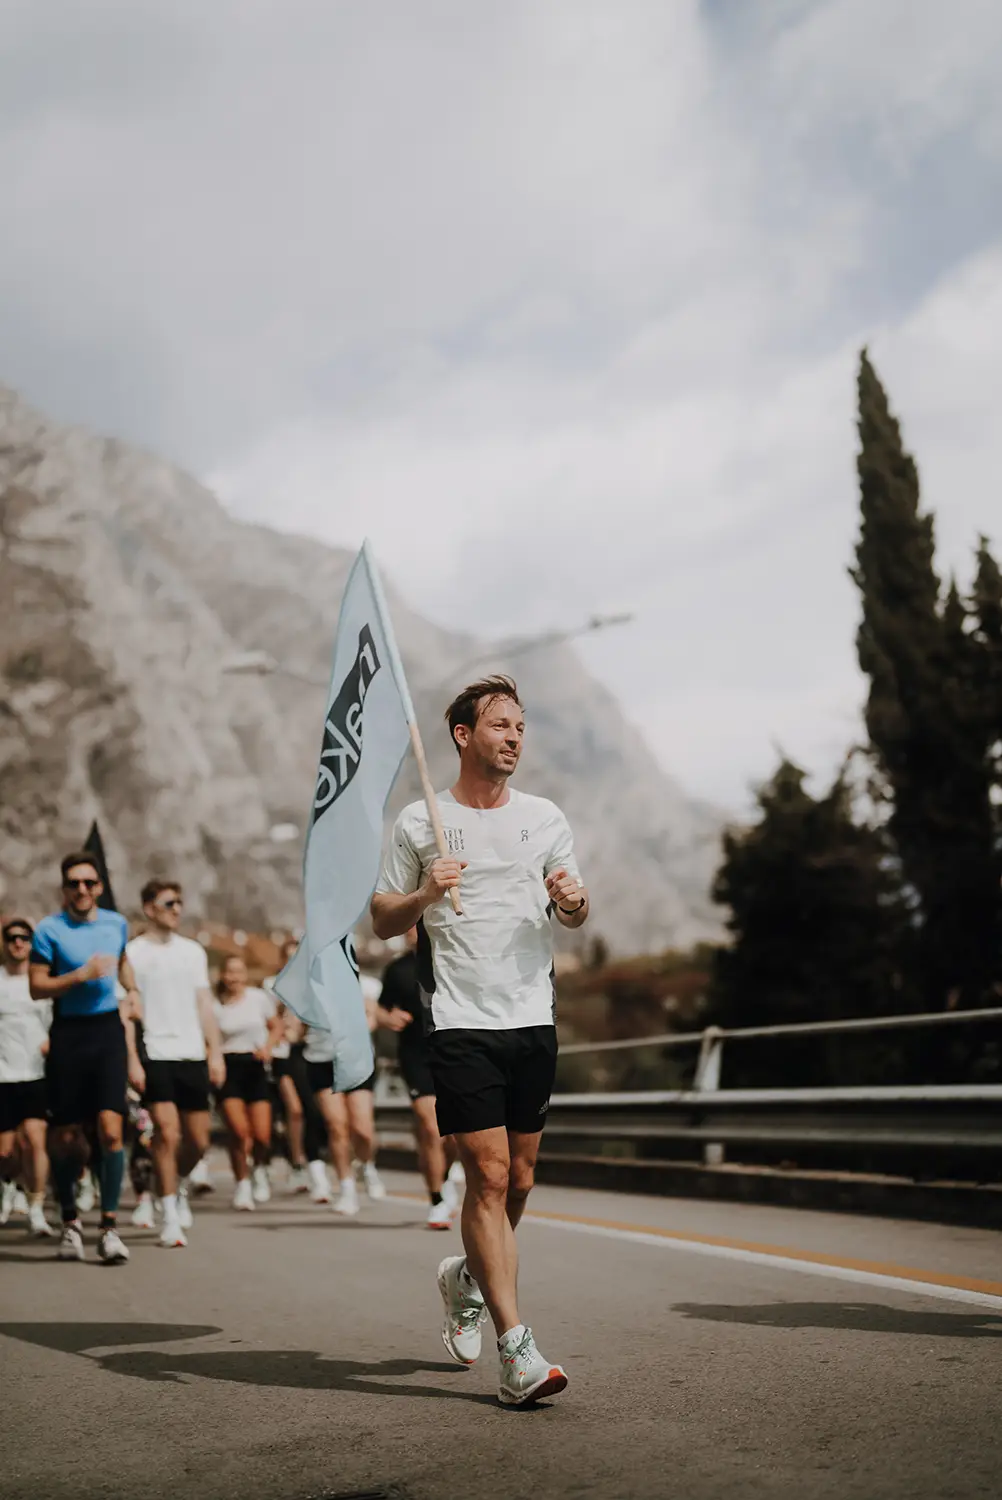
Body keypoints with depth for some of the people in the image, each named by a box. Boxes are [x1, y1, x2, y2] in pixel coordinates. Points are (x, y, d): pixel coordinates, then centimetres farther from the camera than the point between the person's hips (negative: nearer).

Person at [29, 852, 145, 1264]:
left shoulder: (116, 923, 10)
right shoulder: (49, 929, -3)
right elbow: (36, 987, -7)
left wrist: (132, 989, 16)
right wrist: (81, 974, -17)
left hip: (108, 1029, 2)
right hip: (69, 1033, -2)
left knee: (110, 1128, -12)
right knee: (65, 1137, 5)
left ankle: (109, 1227, -7)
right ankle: (70, 1222, 25)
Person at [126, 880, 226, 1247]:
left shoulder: (192, 951, 13)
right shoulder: (133, 953, -2)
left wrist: (215, 1052, 8)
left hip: (192, 1055, 5)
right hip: (155, 1055, -5)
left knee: (198, 1141, 7)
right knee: (167, 1134, -14)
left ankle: (179, 1185, 37)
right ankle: (170, 1217, -4)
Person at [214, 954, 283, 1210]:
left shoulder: (259, 997, 2)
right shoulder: (215, 1006, 1)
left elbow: (276, 1027, 13)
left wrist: (267, 1046, -6)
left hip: (255, 1066, 1)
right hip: (228, 1067, -1)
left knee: (262, 1136, -6)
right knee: (239, 1131, -16)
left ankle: (260, 1169, 29)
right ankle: (242, 1183, 7)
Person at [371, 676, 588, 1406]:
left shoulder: (546, 818, 11)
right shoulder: (420, 822, 3)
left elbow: (575, 914, 12)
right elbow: (382, 921, 7)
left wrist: (574, 902, -11)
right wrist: (424, 895, -14)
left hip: (534, 1019, 4)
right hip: (461, 1024, -4)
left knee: (518, 1182, 9)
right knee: (488, 1177, -11)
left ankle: (467, 1275, 38)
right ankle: (516, 1352, -10)